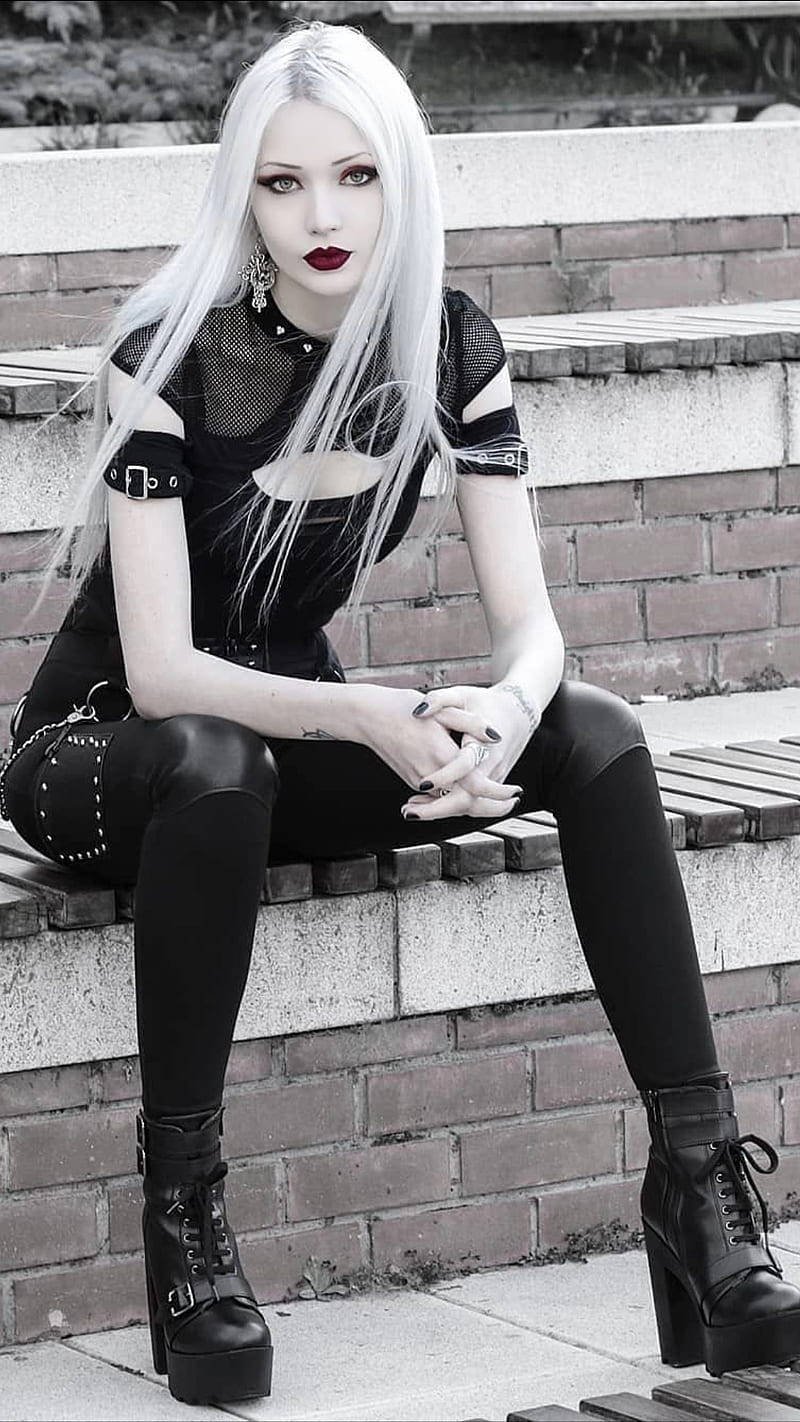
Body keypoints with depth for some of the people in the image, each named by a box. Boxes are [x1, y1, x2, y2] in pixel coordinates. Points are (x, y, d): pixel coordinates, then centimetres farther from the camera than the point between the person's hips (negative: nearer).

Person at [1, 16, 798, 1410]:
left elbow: (530, 626, -10)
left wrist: (503, 709, -34)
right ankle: (182, 1210, -27)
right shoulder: (171, 357, -22)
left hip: (291, 729, 5)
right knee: (213, 766, -41)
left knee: (597, 733, -19)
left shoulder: (446, 345, -8)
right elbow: (161, 671, -26)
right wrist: (371, 718, -41)